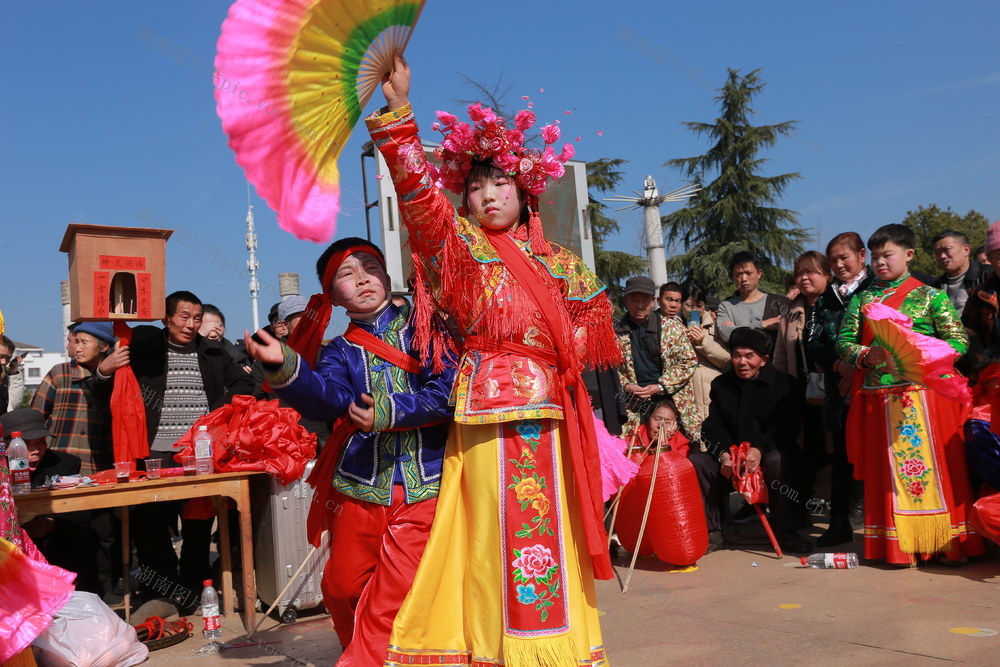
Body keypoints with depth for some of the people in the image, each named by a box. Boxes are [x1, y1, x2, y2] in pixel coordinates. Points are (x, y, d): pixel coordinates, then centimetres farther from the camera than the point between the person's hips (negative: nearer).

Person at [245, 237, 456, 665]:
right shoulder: (341, 351, 12)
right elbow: (324, 399, -9)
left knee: (389, 599, -7)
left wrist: (391, 412, -17)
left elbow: (449, 387, -9)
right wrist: (283, 366, -27)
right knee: (342, 588, 12)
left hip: (424, 482, -3)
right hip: (360, 485, 4)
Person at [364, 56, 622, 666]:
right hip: (491, 408, -4)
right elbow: (417, 189, -9)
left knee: (555, 528, 7)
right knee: (505, 529, -6)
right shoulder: (460, 244, 5)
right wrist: (398, 108, -19)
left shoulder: (559, 262, 16)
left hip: (553, 412, 4)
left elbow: (594, 313, 24)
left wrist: (563, 352, 6)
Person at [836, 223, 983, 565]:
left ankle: (944, 540, 9)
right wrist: (867, 355, -12)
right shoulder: (861, 299, 13)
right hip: (877, 395, 3)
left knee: (931, 463, -1)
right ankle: (897, 544, 11)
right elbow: (844, 341, 8)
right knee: (887, 467, 4)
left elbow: (959, 341, -2)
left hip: (922, 393, -2)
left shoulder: (930, 296, 4)